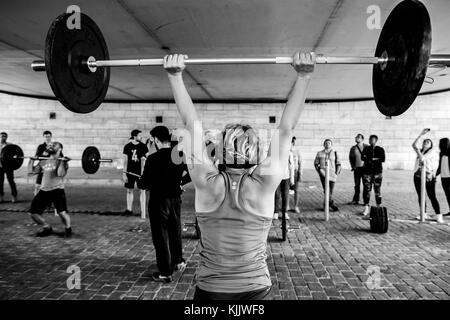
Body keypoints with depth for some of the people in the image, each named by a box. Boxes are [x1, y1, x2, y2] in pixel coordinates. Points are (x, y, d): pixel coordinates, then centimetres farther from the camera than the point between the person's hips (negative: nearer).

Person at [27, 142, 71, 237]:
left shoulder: (62, 161, -1)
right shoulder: (43, 161, 18)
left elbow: (60, 174, -19)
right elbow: (31, 172, 13)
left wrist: (62, 161, -17)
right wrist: (31, 160, 16)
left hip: (57, 190, -6)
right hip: (43, 190, 7)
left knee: (62, 213, -22)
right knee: (33, 213, 5)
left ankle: (68, 228, 8)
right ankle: (47, 228, 27)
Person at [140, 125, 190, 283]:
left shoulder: (153, 159, -17)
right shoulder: (180, 156, -2)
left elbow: (145, 183, -15)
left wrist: (154, 185, 6)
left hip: (158, 200, -5)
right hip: (175, 198, 5)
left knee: (161, 236, 6)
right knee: (175, 231, 23)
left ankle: (165, 273, 14)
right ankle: (178, 261, 40)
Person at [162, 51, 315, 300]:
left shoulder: (208, 184, -16)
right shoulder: (264, 184, -17)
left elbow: (191, 124, -11)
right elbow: (286, 128, -13)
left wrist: (175, 76, -8)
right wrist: (303, 76, -10)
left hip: (209, 289, 1)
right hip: (255, 288, 0)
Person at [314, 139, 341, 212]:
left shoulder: (335, 153, 11)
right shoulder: (319, 153, 10)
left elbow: (338, 164, 11)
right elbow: (316, 163, 15)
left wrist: (337, 173, 0)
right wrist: (319, 171, 0)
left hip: (332, 173, 1)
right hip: (323, 172, -1)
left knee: (330, 191, 1)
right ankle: (332, 204, -12)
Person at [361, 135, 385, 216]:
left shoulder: (380, 149, 6)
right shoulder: (366, 149, 11)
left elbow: (383, 159, -6)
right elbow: (362, 158, -3)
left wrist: (369, 158, -9)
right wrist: (375, 159, -13)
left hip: (377, 172, -1)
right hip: (367, 171, 1)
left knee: (377, 189, 0)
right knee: (366, 189, -4)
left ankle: (379, 207, 11)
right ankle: (366, 207, 2)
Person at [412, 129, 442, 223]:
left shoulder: (432, 152, 2)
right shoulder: (420, 151, 15)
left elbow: (423, 157, -17)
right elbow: (414, 144, 0)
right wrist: (421, 135, -1)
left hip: (428, 177, -5)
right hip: (418, 176, 5)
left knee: (432, 196, -8)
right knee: (420, 196, 9)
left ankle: (438, 215, -5)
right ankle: (424, 214, 18)